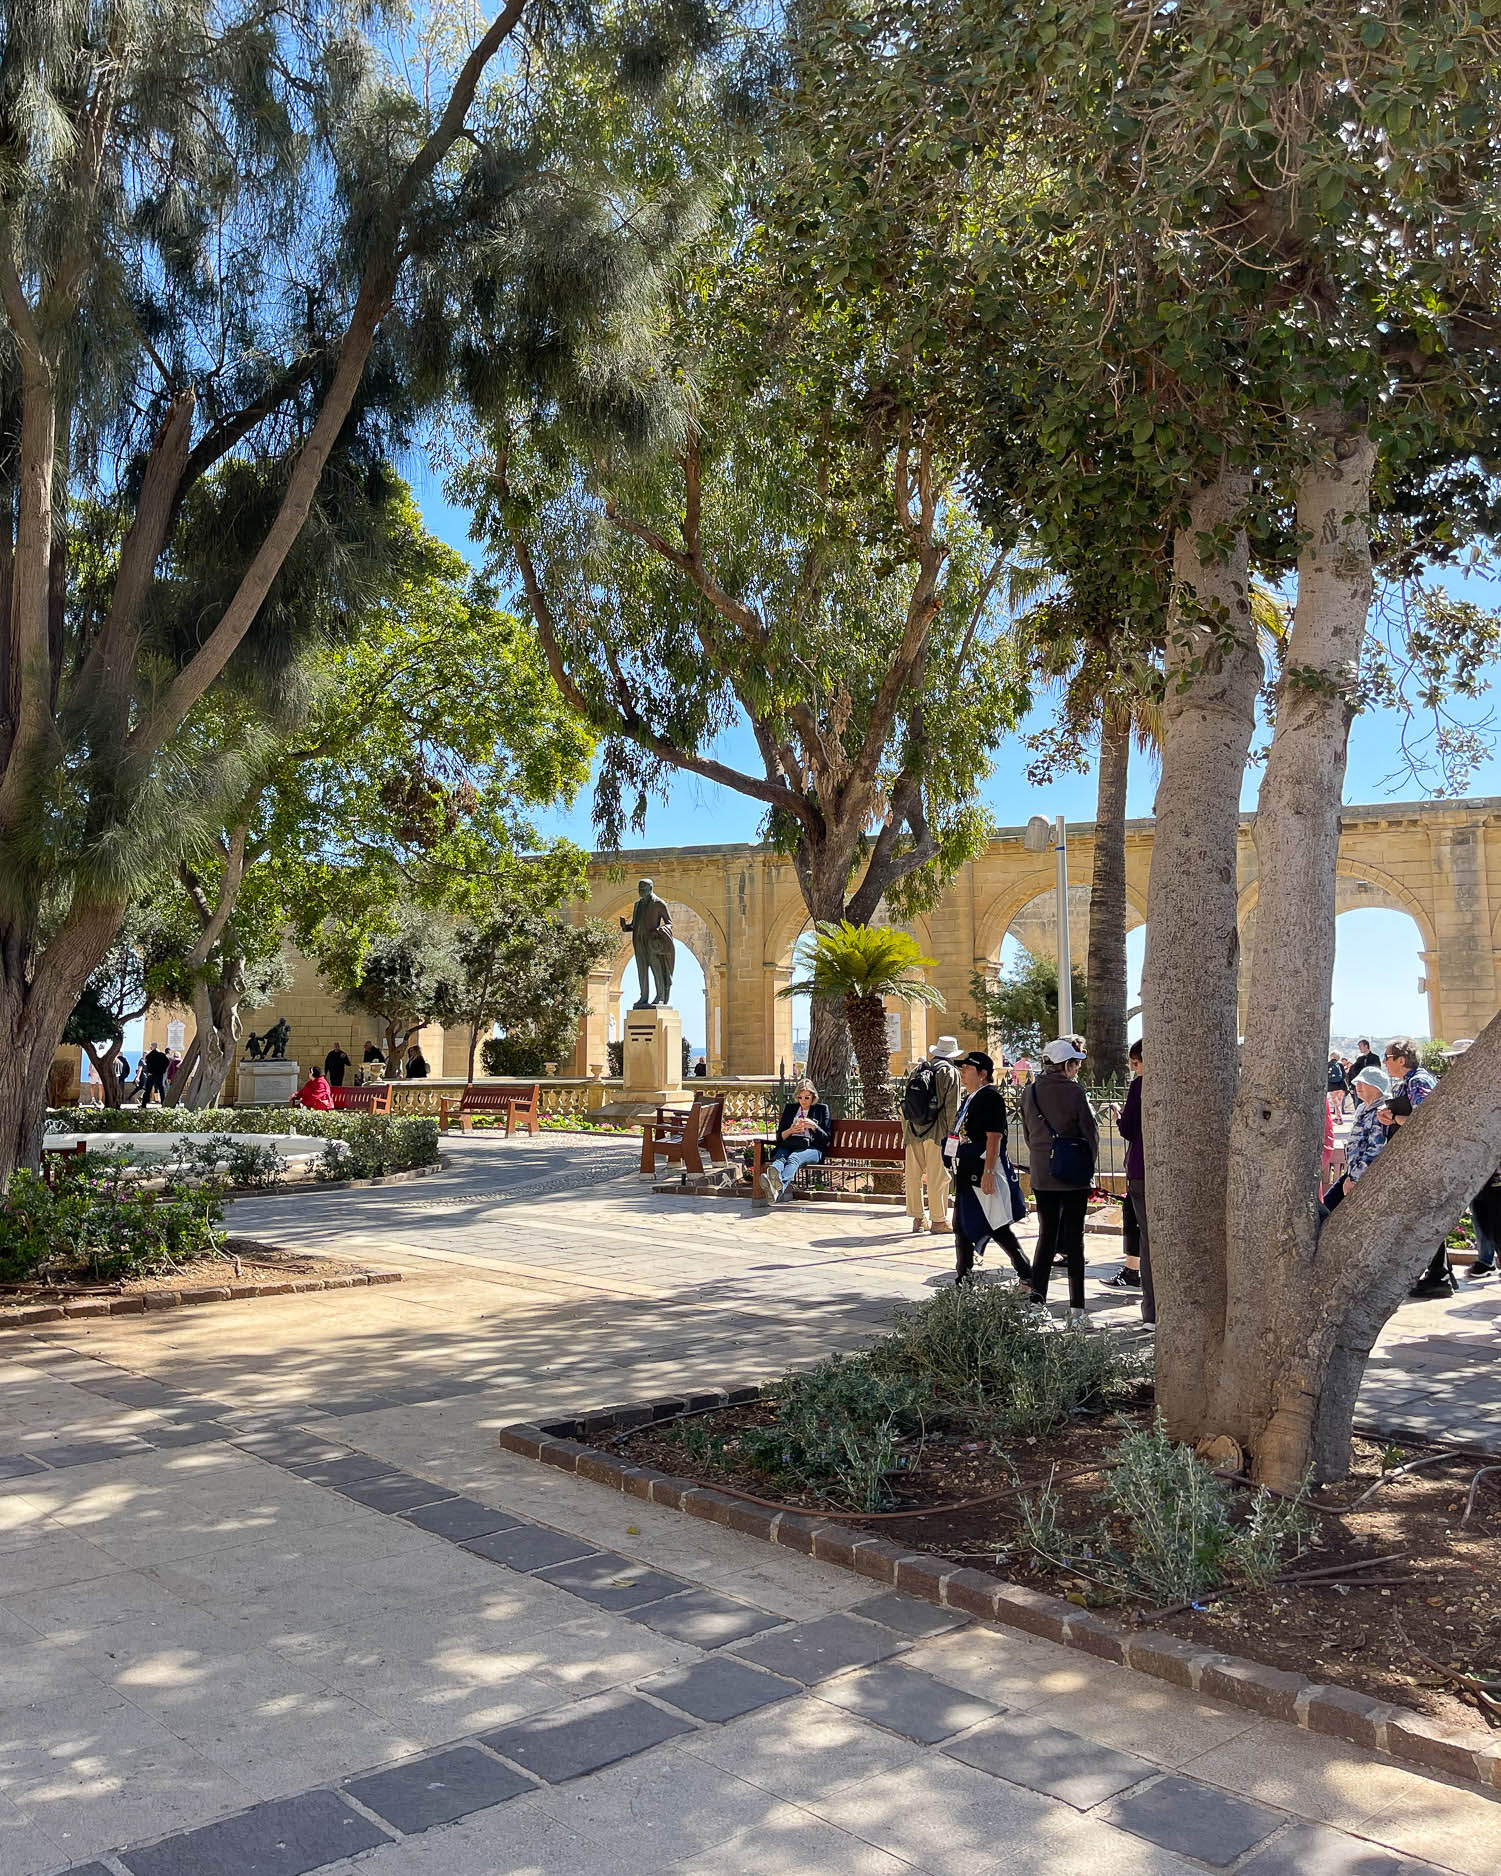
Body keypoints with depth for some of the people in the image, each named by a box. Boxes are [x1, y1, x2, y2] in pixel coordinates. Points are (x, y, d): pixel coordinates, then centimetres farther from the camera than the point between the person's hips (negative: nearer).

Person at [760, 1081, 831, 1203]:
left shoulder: (821, 1109, 18)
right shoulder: (789, 1108, 24)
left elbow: (827, 1137, 11)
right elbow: (779, 1136, 19)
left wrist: (814, 1126, -7)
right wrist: (791, 1130, -3)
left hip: (811, 1148, -3)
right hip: (788, 1146, 3)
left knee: (794, 1157, -39)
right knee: (780, 1158, -35)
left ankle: (779, 1187, -72)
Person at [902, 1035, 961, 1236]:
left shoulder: (917, 1070, 14)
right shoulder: (950, 1072, -2)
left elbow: (905, 1102, 15)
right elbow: (952, 1106, -8)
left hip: (914, 1129, 5)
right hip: (936, 1131, -5)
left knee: (914, 1175, 9)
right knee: (938, 1178, 0)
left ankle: (917, 1219, 15)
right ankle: (938, 1220, 4)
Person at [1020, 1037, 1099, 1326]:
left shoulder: (1030, 1093, 3)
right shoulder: (1074, 1091, -11)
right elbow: (1090, 1132, -6)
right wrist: (1090, 1166, 7)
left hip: (1041, 1176, 4)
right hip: (1074, 1175, -4)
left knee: (1047, 1235, 13)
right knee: (1074, 1238, 4)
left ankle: (1036, 1299, 4)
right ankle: (1076, 1309, 6)